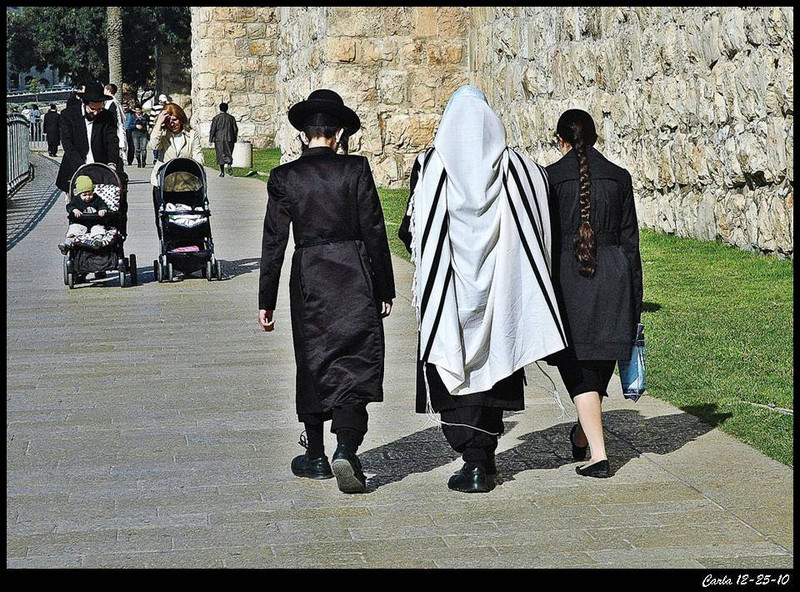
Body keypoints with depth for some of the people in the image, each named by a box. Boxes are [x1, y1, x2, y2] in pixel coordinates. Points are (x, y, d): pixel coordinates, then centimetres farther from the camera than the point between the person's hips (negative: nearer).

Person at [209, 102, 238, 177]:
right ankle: (229, 165, -19)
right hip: (229, 139, 2)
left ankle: (222, 172, 1)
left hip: (219, 139, -2)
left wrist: (211, 140, 0)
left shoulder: (216, 118, -4)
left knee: (220, 155, 3)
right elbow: (235, 129, 5)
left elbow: (213, 129, -5)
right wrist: (234, 139, 15)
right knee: (229, 154, 9)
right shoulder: (231, 118, 4)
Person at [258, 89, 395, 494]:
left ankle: (316, 457, 24)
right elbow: (374, 232, -3)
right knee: (354, 364, 0)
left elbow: (274, 242, -1)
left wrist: (266, 302, 5)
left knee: (313, 366, 14)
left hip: (308, 278, 2)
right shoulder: (355, 170, -5)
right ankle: (346, 451, -17)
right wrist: (385, 290, 5)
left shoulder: (284, 177, -2)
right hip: (355, 278, -2)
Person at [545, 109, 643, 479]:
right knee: (602, 360, 17)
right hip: (613, 277, 4)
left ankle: (598, 455, -3)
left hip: (568, 277, -4)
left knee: (579, 368, 1)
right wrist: (634, 299, 13)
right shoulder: (619, 177, 5)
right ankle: (582, 436, 37)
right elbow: (630, 239, 7)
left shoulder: (551, 177, -5)